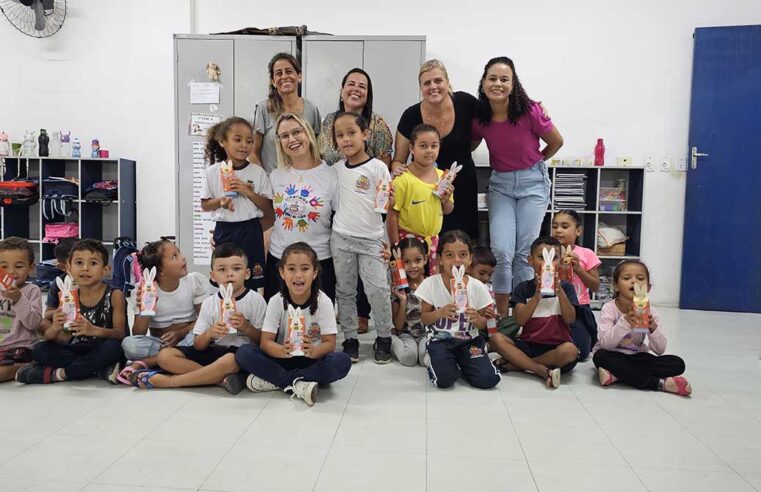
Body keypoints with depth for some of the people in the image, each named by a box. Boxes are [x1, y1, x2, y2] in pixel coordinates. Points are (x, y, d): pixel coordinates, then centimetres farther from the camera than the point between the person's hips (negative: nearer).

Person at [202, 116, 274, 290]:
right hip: (224, 231, 1)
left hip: (250, 232, -1)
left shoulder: (258, 172, -2)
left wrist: (248, 192, -14)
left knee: (251, 283, 5)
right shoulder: (213, 172, 0)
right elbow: (205, 205, 6)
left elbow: (268, 207, 0)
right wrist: (220, 201, -15)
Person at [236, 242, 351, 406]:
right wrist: (283, 350, -36)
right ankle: (299, 385, -26)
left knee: (342, 362, -32)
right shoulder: (276, 301, -9)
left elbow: (330, 343, -13)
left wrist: (313, 351, -37)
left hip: (314, 359, -1)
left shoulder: (323, 302, -12)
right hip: (283, 357, 1)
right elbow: (265, 342, -12)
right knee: (244, 353, -23)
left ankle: (273, 380, -25)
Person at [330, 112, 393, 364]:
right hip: (341, 238, 4)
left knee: (377, 289, -6)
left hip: (371, 239, -4)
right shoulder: (337, 168, 6)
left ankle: (384, 338, 12)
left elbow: (386, 203, -8)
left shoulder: (377, 167, -6)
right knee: (345, 290, 9)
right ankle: (350, 339, 21)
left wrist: (387, 199, -27)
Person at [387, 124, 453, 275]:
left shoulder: (442, 176, 3)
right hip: (408, 239, -5)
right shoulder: (403, 179, -15)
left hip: (433, 239, 6)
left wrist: (446, 200, -8)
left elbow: (447, 211, 15)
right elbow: (392, 214, -12)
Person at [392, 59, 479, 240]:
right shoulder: (411, 116, -12)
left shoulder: (466, 103, -11)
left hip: (463, 188, 1)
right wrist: (397, 168, -24)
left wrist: (462, 154, 3)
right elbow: (398, 160, -3)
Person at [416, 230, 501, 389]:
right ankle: (438, 360, 9)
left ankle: (460, 363, 13)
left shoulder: (478, 287, -8)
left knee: (487, 380, -16)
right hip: (440, 339, -2)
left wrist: (477, 319, -22)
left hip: (469, 340, 2)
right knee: (444, 380, -25)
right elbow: (424, 318, -2)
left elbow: (483, 324, 2)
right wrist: (440, 313, -23)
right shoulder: (431, 284, -10)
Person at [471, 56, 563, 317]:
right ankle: (501, 316, 6)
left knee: (525, 252, -2)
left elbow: (556, 142, 0)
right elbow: (470, 146, 14)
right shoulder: (479, 117, -7)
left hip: (533, 182, -2)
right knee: (501, 251, -9)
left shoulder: (530, 112, -18)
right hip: (500, 183, 2)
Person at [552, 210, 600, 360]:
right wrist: (557, 267, -16)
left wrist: (578, 268, -13)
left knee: (580, 353, -11)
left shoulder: (586, 254, -3)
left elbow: (595, 287, -1)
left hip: (579, 310, -1)